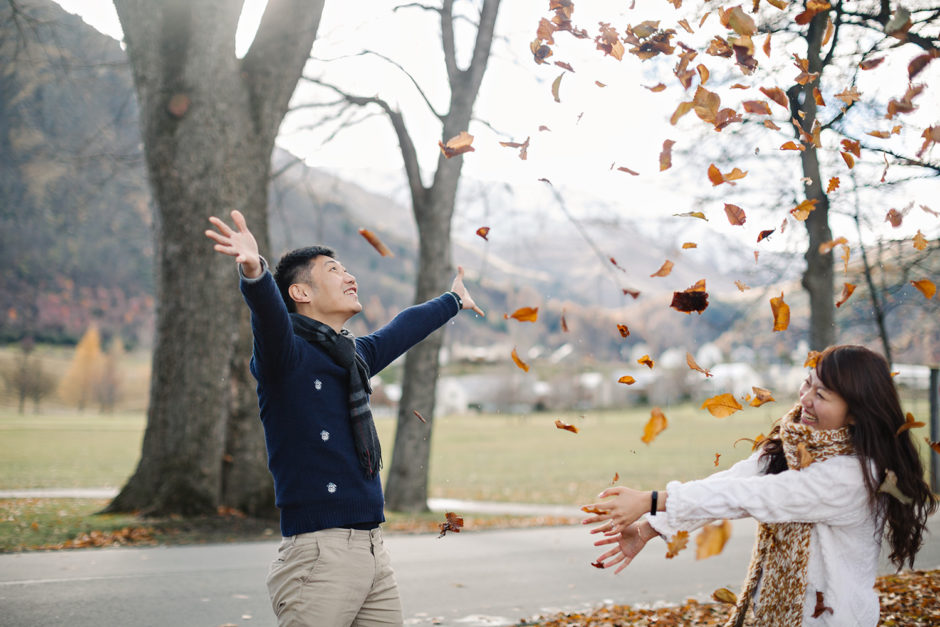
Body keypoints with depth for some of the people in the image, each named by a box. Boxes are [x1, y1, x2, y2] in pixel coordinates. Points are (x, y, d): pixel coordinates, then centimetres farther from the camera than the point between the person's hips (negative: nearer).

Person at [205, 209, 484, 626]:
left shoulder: (356, 355, 18)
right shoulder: (287, 355, -5)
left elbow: (404, 329, 36)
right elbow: (270, 316, -27)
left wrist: (453, 300, 53)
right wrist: (254, 272, -49)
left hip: (374, 552, 8)